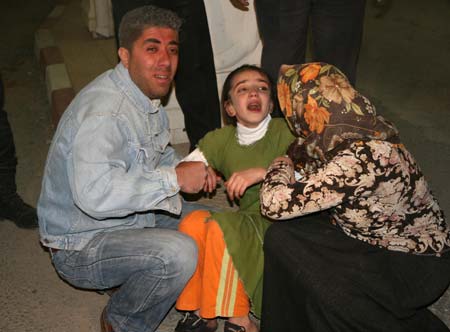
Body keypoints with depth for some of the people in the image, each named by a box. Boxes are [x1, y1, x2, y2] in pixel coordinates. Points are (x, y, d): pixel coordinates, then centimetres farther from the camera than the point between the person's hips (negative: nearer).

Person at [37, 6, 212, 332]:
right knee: (178, 253, -31)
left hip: (132, 217, 10)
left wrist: (187, 168, -2)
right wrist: (174, 179, -33)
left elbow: (158, 154, 21)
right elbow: (95, 194, -42)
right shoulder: (102, 111, -28)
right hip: (81, 245, -9)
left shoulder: (147, 96, 5)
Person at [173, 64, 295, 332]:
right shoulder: (221, 139, 8)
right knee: (193, 222, -20)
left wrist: (262, 172, -27)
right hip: (248, 220, 5)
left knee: (221, 227, -28)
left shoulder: (284, 132, -7)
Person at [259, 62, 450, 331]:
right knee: (282, 236, -11)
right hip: (379, 237, 7)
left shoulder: (364, 157, -35)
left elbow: (275, 204, -32)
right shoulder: (354, 130, -11)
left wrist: (281, 166, -13)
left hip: (416, 261, -7)